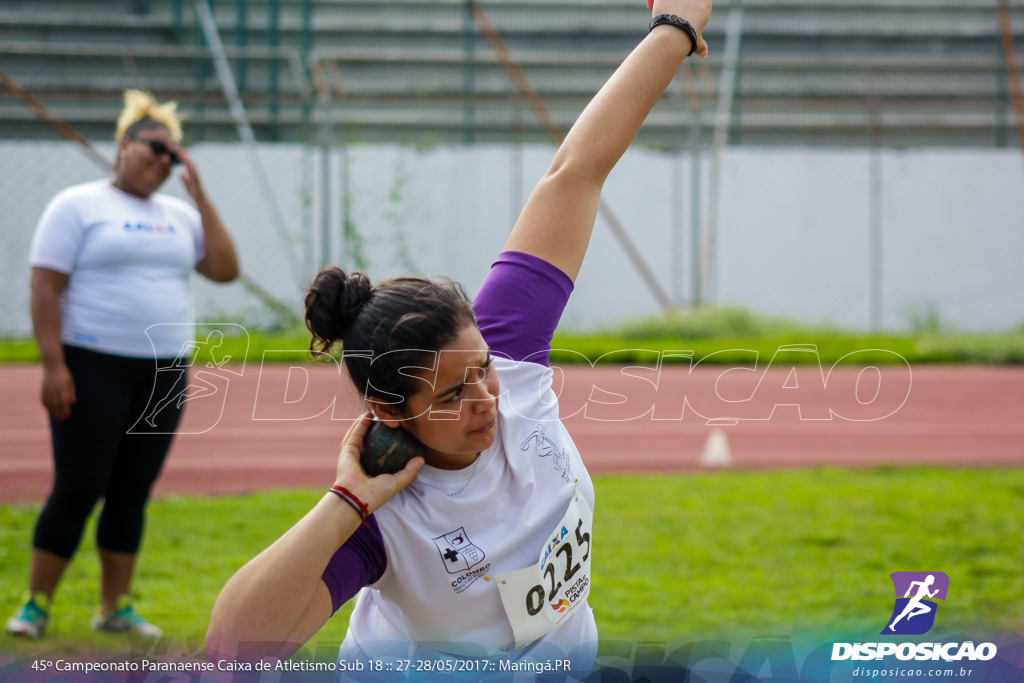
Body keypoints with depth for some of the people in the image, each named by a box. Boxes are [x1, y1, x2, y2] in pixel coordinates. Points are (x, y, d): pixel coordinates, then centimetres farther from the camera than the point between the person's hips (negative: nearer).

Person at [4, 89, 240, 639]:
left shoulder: (179, 216, 15)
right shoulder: (78, 206, -2)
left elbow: (225, 269, 4)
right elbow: (45, 286, -7)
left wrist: (200, 195, 2)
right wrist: (53, 364, -16)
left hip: (162, 371, 5)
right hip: (93, 367, -5)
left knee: (132, 492, 7)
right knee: (78, 489, -7)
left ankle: (116, 607, 14)